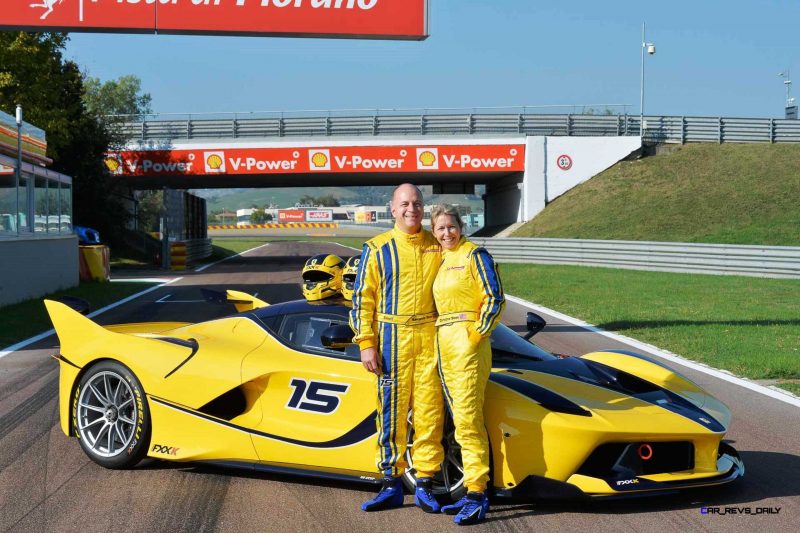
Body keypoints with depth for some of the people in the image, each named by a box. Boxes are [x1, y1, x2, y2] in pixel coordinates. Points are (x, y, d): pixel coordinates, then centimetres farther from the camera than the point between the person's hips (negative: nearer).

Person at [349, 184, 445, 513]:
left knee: (429, 412, 1)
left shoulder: (437, 248, 10)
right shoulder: (377, 249, 3)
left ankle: (424, 485, 9)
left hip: (430, 337, 2)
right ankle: (392, 484, 9)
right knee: (392, 411, 1)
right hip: (392, 339, -1)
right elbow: (362, 299, 2)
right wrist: (366, 344, -6)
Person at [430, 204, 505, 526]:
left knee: (467, 419, -13)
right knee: (462, 421, 8)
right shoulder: (440, 261, 17)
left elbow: (495, 299, -10)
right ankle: (473, 493, 12)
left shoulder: (474, 255, -5)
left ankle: (477, 495, -13)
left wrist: (477, 334, -14)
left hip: (468, 342, -8)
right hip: (444, 343, 8)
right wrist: (439, 339, 15)